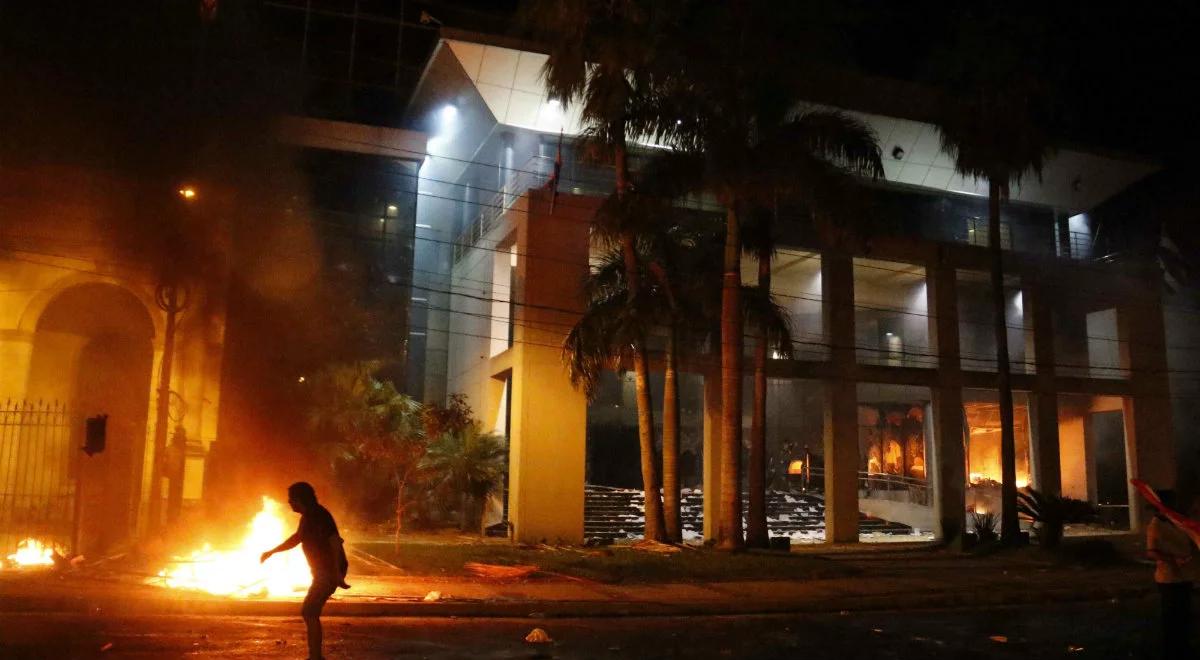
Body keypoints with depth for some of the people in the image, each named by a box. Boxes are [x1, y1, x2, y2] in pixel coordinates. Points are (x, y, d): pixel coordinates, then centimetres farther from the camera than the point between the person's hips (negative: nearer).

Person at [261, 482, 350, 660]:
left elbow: (335, 542, -27)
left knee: (309, 612, -10)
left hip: (330, 572, -10)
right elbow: (296, 539, 30)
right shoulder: (307, 516, 13)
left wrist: (337, 573, -31)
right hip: (323, 571, 10)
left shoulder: (319, 516, -18)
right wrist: (271, 551, 31)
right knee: (310, 612, 14)